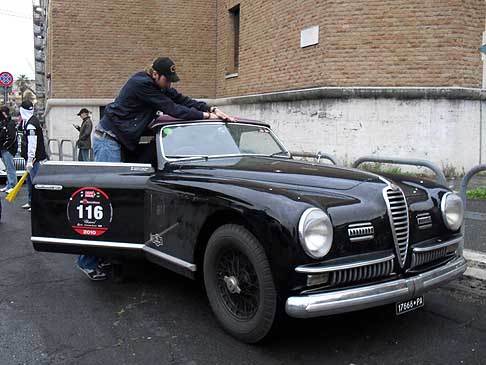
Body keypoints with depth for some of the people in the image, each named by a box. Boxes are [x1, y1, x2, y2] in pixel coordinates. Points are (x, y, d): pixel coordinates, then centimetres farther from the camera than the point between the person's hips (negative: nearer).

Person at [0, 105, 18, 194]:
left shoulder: (10, 124, -13)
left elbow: (12, 138, -20)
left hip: (8, 150, -9)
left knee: (10, 168, -6)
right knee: (8, 168, 15)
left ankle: (12, 186, -2)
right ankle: (8, 185, 22)